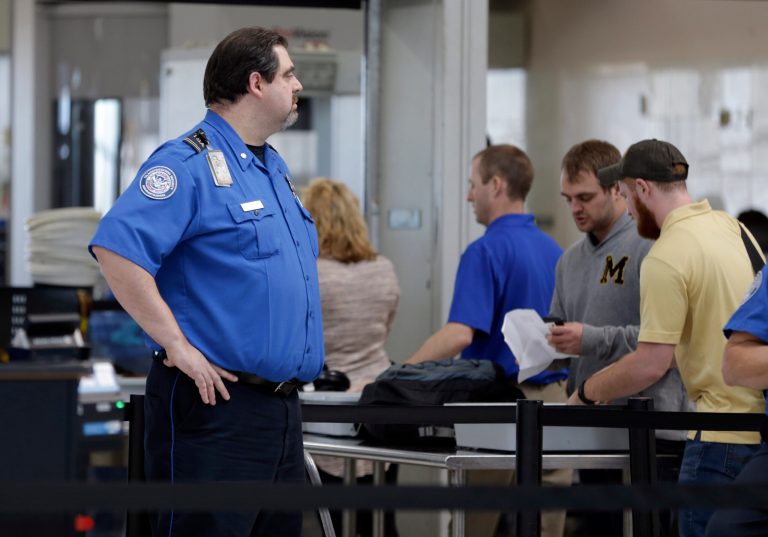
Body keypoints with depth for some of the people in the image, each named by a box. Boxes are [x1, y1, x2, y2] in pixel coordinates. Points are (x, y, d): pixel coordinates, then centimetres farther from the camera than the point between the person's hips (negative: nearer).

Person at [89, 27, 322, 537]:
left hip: (281, 401, 9)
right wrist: (178, 346, -23)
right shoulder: (189, 164, -12)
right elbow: (116, 249, -24)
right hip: (216, 400, -9)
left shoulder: (275, 167, 18)